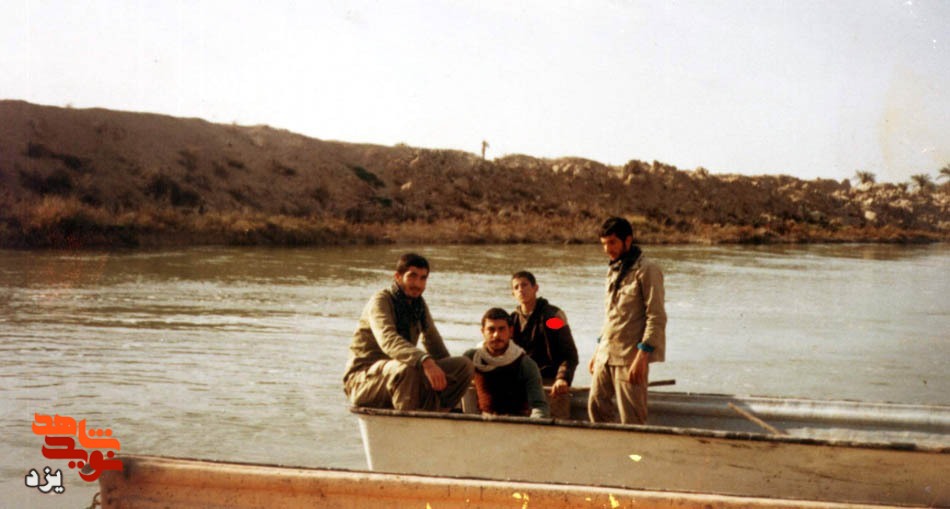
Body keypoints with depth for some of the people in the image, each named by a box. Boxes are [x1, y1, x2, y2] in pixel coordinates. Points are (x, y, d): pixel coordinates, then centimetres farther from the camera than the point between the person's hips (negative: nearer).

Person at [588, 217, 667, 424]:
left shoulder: (647, 270, -8)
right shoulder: (613, 271, 17)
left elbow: (657, 318, -14)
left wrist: (642, 357, -20)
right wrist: (598, 352, 19)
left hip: (630, 356, -8)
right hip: (606, 355, 8)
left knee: (631, 419, -4)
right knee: (596, 408, 7)